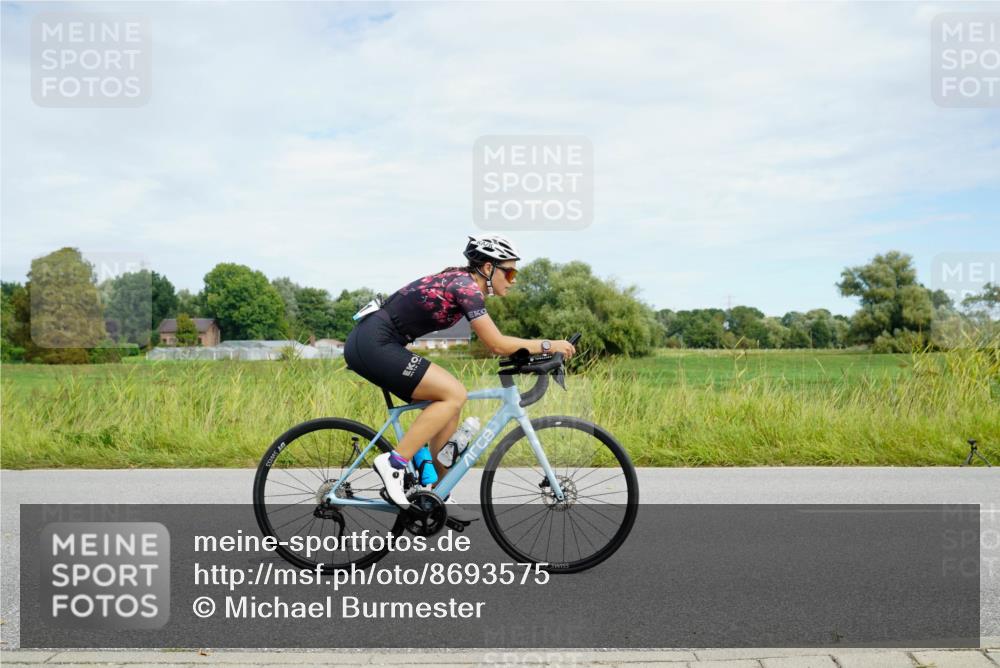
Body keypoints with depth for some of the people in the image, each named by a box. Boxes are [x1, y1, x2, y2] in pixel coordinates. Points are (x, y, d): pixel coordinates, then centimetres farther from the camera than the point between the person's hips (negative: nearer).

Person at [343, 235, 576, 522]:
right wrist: (547, 345, -7)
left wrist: (533, 349, 13)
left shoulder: (460, 279, 14)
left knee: (448, 404, 8)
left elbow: (495, 341, 21)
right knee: (454, 395, -16)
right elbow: (497, 345, -17)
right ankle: (393, 463, -11)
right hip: (373, 344, -10)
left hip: (370, 342, 10)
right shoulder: (466, 286, -14)